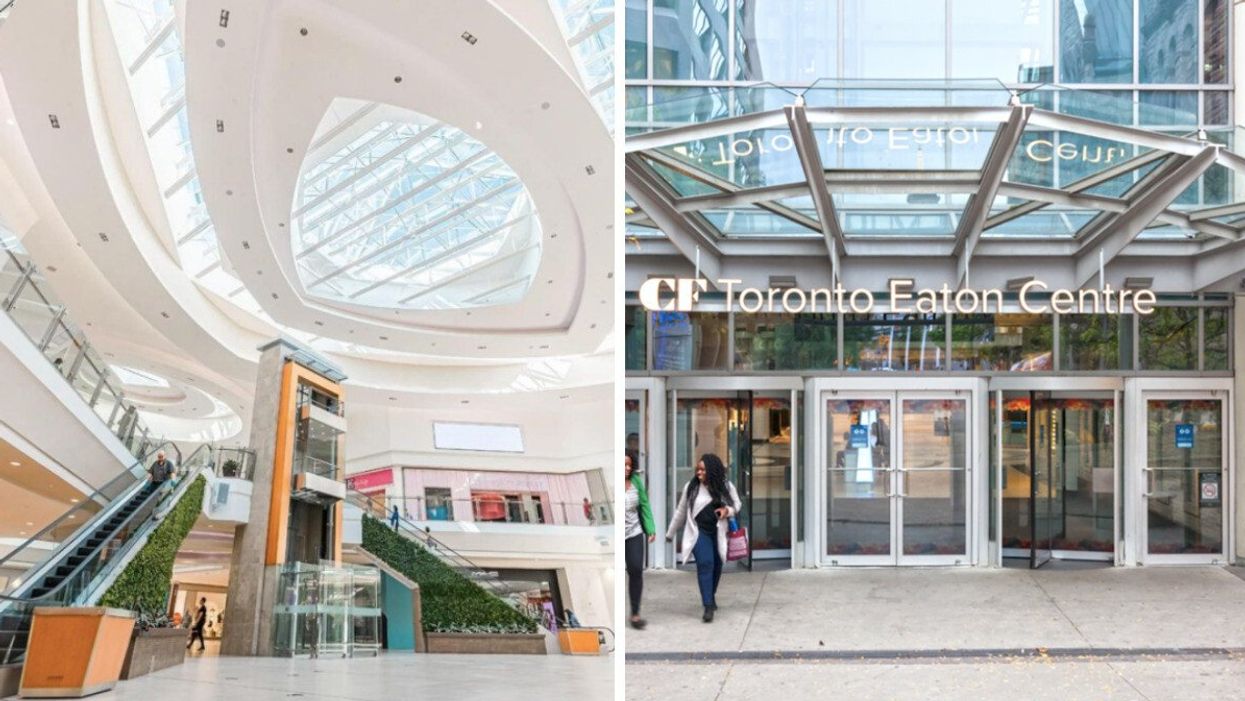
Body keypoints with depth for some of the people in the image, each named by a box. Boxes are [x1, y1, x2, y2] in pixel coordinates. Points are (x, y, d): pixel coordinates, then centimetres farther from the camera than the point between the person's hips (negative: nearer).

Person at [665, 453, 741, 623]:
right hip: (699, 531, -2)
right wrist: (670, 533, 12)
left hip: (718, 532, 2)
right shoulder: (691, 486, -6)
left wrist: (728, 510, -15)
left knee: (716, 566, 13)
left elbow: (737, 504, 9)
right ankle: (708, 606, -18)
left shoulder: (726, 486, -4)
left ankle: (711, 597, 39)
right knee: (705, 564, -17)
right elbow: (681, 511, 4)